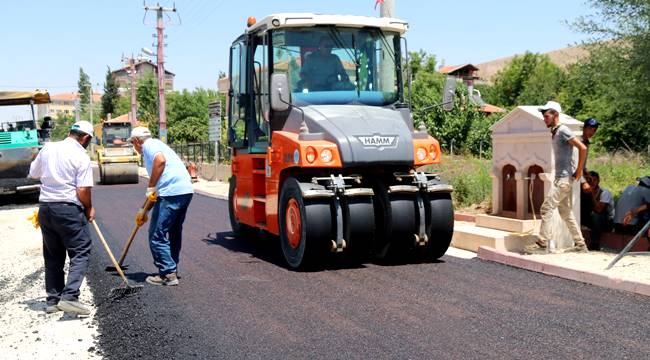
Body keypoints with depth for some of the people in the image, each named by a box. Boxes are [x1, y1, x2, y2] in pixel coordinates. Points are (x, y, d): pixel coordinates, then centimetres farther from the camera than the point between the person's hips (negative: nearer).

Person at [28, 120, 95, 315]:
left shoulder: (47, 148, 8)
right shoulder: (81, 156, -10)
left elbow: (33, 173, 20)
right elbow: (83, 191, -14)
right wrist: (89, 209, 2)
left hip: (45, 206, 7)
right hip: (69, 208, -7)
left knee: (52, 255, 15)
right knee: (81, 252, -2)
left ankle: (53, 299, 18)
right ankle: (69, 296, -15)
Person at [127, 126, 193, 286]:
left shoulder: (149, 145, 3)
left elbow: (160, 160, -22)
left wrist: (150, 187, -15)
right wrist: (144, 210, 38)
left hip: (171, 192, -10)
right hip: (186, 190, 10)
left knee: (157, 235, -2)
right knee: (174, 233, 21)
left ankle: (168, 274, -1)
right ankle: (172, 269, 32)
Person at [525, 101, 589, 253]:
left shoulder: (563, 130, -13)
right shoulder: (554, 133, 15)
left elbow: (582, 148, -19)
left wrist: (579, 170, -14)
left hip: (564, 178, -10)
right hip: (561, 178, 10)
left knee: (547, 208, -10)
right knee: (565, 212, 12)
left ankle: (542, 243, -7)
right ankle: (580, 244, 17)